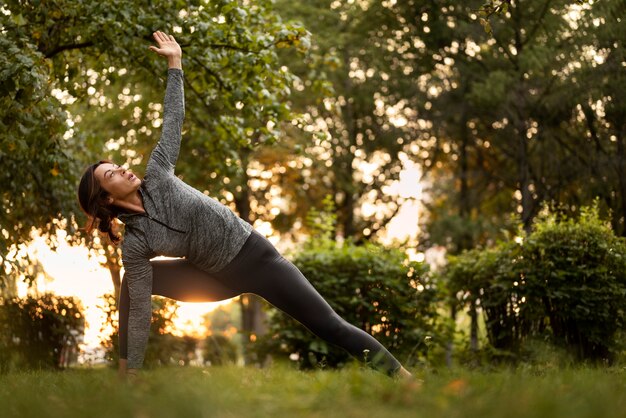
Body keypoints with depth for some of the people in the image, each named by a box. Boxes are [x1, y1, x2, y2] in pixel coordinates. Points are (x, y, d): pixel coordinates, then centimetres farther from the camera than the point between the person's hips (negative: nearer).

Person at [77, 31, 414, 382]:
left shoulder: (156, 176, -10)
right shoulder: (134, 244, -13)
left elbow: (173, 121, -3)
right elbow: (140, 312, -12)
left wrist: (175, 62, -5)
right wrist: (131, 372, -13)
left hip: (253, 253, -1)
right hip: (220, 279, 1)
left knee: (329, 326, -1)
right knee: (134, 284, -4)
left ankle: (400, 374, 5)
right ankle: (121, 373, 7)